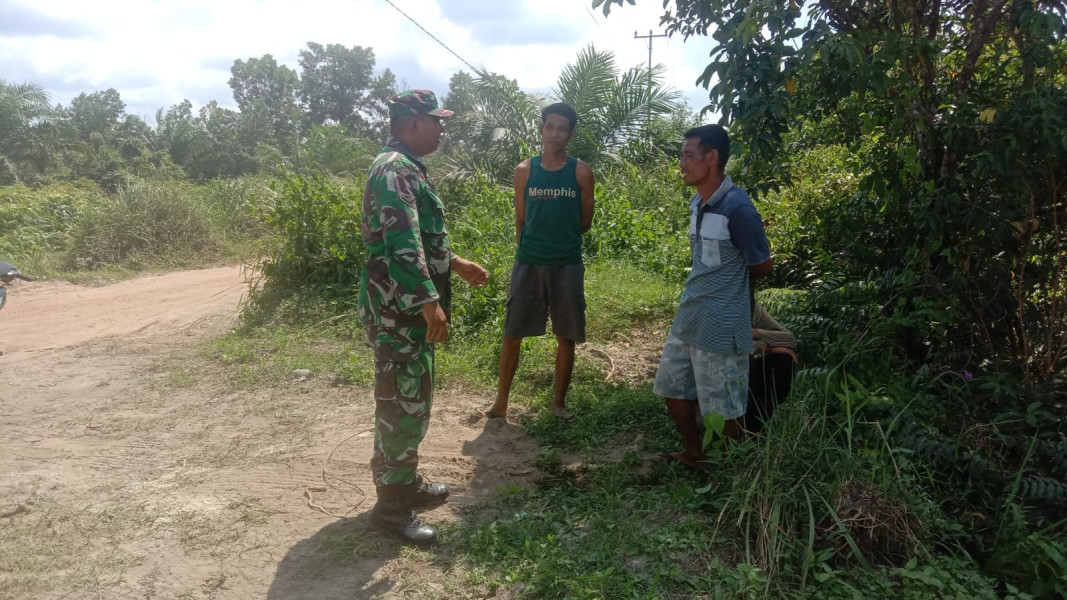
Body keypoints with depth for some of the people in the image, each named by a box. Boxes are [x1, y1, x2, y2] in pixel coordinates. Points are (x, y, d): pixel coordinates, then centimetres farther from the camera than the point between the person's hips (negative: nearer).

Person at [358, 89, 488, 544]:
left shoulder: (408, 168, 17)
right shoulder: (394, 170, -17)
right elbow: (401, 243, -27)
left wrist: (456, 264, 25)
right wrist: (431, 300, -30)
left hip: (411, 308, 11)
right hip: (398, 309, -11)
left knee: (414, 400, 18)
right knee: (402, 404, -3)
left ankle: (405, 481, 32)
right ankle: (392, 504, 9)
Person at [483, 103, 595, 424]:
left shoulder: (581, 172, 0)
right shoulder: (524, 170, 2)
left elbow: (585, 222, 6)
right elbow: (520, 221, 8)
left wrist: (559, 238, 5)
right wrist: (529, 249, 5)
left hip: (567, 264, 0)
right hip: (528, 263, 0)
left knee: (566, 337, 7)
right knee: (512, 334, 3)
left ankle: (559, 403, 22)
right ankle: (501, 402, 16)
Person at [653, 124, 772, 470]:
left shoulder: (738, 208, -19)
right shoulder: (697, 203, 7)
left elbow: (762, 267, -9)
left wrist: (731, 276, 6)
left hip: (720, 325, -9)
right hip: (688, 318, 9)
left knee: (722, 408, 5)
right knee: (673, 387, 19)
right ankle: (693, 454, 38)